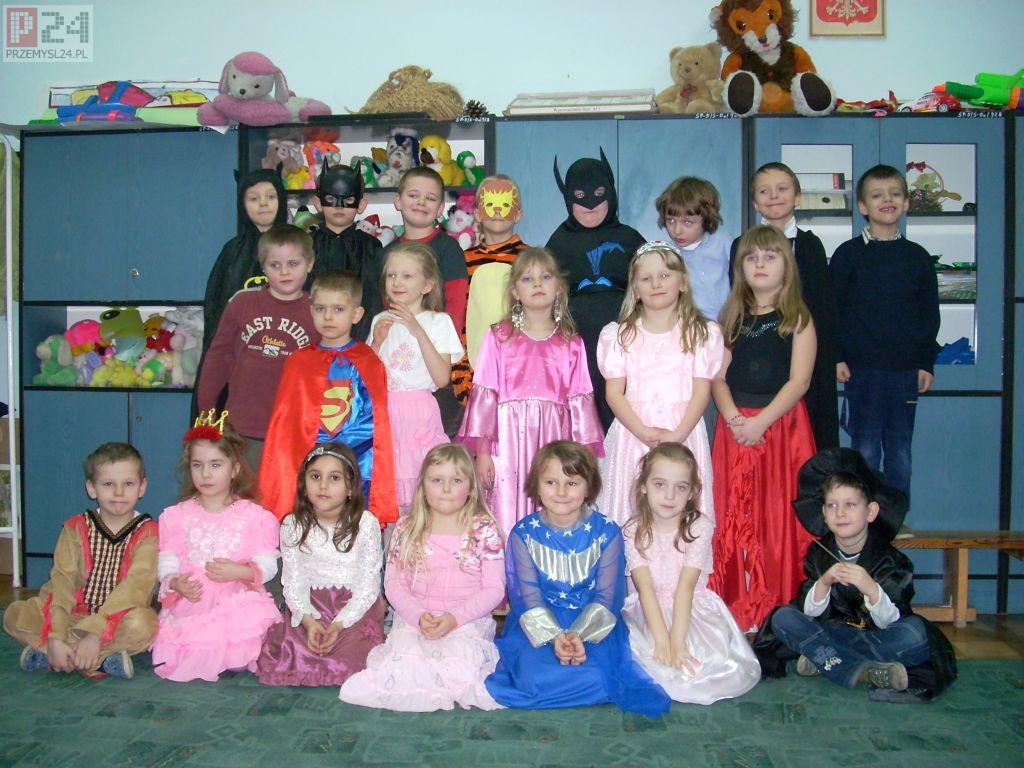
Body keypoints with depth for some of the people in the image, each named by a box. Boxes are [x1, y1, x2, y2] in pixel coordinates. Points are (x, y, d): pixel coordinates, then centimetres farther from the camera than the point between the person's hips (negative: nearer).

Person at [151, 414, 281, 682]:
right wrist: (176, 583, -17)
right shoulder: (176, 516, 10)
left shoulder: (254, 516, 4)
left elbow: (268, 564, 0)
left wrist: (240, 571, -20)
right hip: (188, 607, 0)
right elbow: (166, 563, 5)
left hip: (239, 604, 0)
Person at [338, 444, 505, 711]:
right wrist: (418, 615, -12)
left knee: (459, 669, -30)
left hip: (468, 621, -1)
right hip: (413, 619, 2)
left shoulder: (484, 530, 1)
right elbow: (393, 582, 6)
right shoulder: (406, 529, 7)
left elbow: (494, 589, -2)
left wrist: (454, 618, -16)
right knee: (402, 666, -28)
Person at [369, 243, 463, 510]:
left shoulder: (438, 322, -1)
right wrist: (378, 341, -4)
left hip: (420, 414, -3)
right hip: (385, 413, 3)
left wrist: (418, 331, -16)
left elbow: (442, 379, -12)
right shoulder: (381, 321, 10)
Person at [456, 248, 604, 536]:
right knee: (508, 521, -3)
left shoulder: (572, 344, 10)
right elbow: (483, 395, 1)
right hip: (509, 439, -1)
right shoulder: (499, 337, 5)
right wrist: (482, 451, -4)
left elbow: (580, 402, 8)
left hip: (554, 441, 1)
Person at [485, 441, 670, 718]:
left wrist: (579, 634, -22)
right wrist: (554, 636, -24)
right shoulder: (524, 534, -1)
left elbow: (607, 596, -4)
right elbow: (528, 595, -6)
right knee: (536, 678, -28)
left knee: (596, 674, -30)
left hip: (593, 623, 0)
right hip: (538, 626, 0)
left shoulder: (607, 532, -2)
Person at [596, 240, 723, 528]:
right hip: (632, 432, 1)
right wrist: (644, 432, -13)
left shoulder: (702, 333, 7)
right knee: (632, 511, 0)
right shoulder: (618, 335, 8)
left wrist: (677, 435, -14)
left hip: (683, 433, 0)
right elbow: (613, 393, 0)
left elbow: (702, 392, 0)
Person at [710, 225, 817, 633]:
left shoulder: (798, 318, 2)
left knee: (779, 516, -2)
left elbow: (799, 380, -7)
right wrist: (733, 417, -11)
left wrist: (761, 422, -17)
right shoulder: (732, 317, 12)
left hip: (782, 426, -3)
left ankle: (781, 606, 9)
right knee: (735, 516, 4)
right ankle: (735, 606, 13)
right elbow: (718, 376, 6)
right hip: (735, 428, 3)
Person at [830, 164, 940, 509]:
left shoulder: (918, 257, 8)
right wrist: (836, 357, -6)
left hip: (906, 370, 3)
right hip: (862, 368, -2)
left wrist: (927, 363, 6)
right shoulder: (848, 254, 0)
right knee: (865, 449, 3)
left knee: (900, 450, 9)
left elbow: (930, 314, 11)